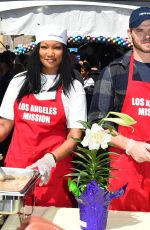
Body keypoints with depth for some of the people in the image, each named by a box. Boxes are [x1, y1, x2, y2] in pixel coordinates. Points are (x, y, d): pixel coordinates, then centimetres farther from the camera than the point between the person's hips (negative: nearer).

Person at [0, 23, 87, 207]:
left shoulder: (73, 87, 0)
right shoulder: (19, 82, 7)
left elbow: (74, 137, -5)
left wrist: (49, 159, -20)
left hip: (53, 171, -2)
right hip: (16, 167, 2)